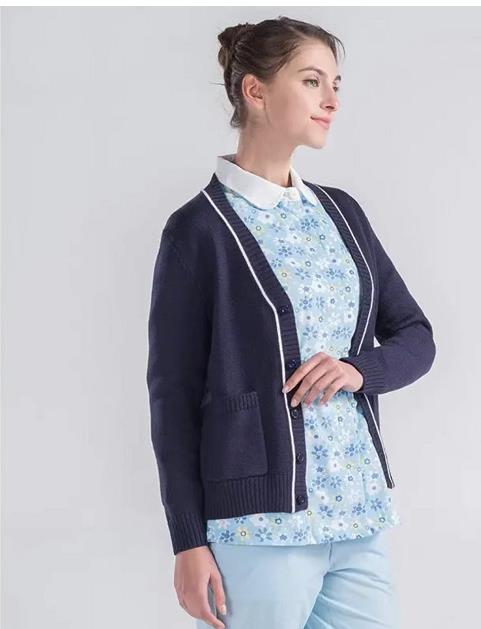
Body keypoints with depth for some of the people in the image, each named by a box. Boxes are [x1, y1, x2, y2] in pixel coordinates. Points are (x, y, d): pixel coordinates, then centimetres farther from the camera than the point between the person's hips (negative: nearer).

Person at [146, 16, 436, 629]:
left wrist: (360, 369, -8)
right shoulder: (200, 229, -6)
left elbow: (416, 337, 14)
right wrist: (189, 543, -8)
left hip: (359, 509, 5)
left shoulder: (340, 211, 10)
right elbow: (173, 394, -6)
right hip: (258, 522, -5)